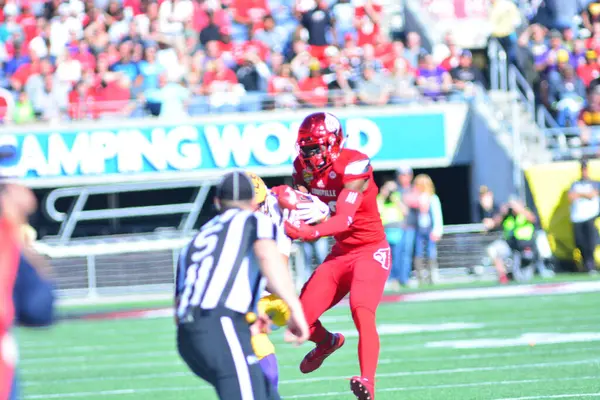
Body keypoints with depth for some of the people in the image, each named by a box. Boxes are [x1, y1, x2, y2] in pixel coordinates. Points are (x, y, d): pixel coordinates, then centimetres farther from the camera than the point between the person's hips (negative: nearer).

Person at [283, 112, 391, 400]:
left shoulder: (354, 166, -22)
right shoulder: (304, 166, -1)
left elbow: (345, 218, -31)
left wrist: (312, 232, -47)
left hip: (370, 251, -7)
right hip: (340, 254, 7)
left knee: (362, 311, -30)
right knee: (300, 320, 1)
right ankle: (328, 343, 36)